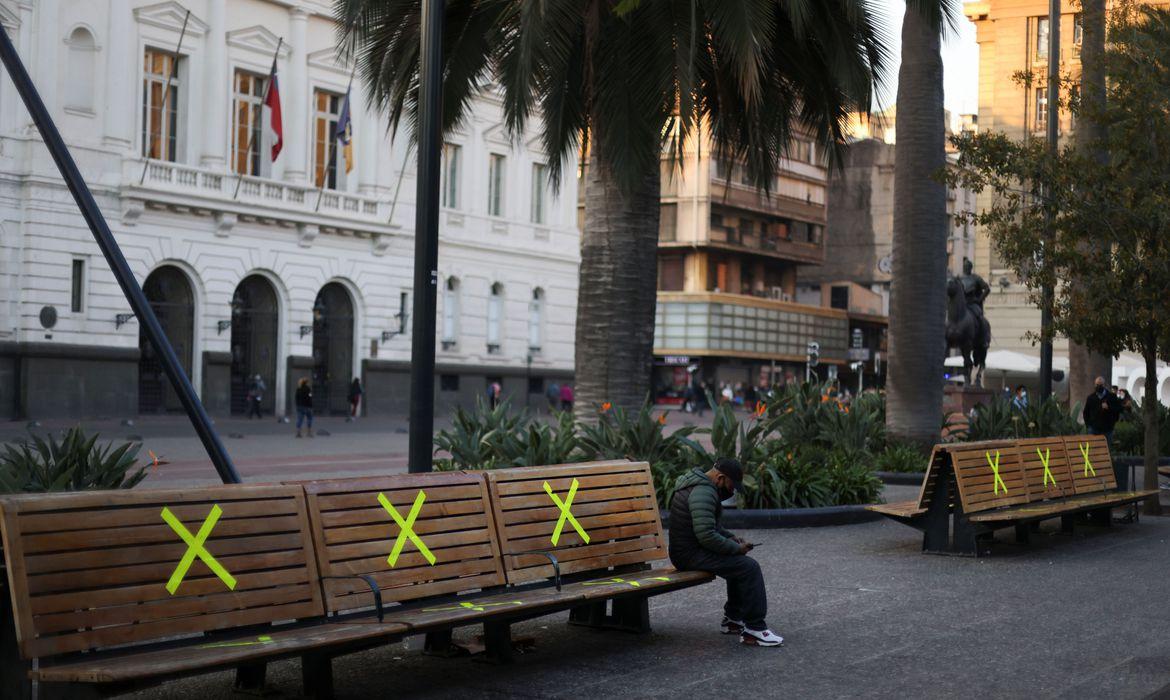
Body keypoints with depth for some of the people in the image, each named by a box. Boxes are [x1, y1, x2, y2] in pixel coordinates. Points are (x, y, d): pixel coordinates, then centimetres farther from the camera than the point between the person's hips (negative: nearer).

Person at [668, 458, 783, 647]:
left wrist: (731, 538, 12)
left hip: (689, 548, 11)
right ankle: (754, 629, -11)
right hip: (691, 555, -11)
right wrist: (736, 548, -15)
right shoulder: (703, 493, -21)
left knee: (739, 563, 21)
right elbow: (706, 535, -28)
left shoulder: (699, 485, 14)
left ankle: (732, 619, 24)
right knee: (749, 567, -15)